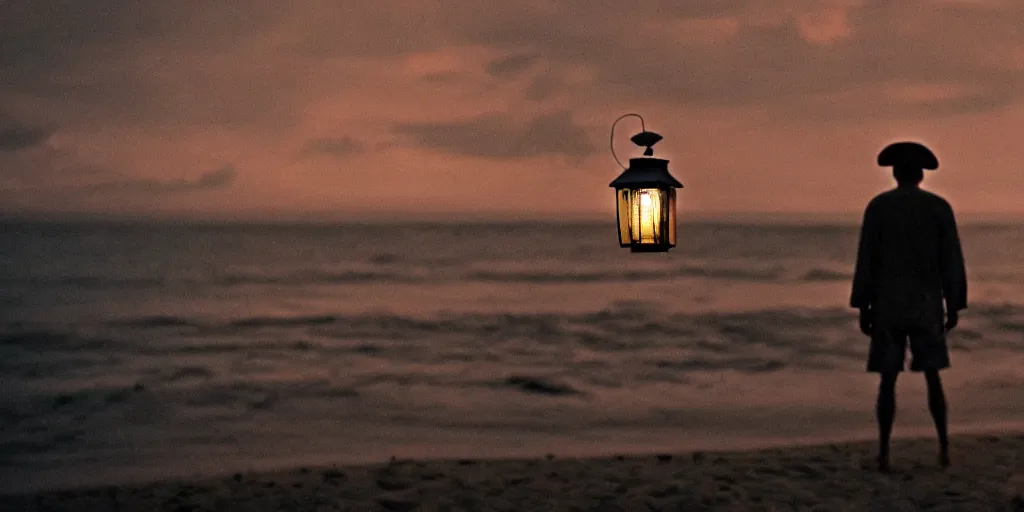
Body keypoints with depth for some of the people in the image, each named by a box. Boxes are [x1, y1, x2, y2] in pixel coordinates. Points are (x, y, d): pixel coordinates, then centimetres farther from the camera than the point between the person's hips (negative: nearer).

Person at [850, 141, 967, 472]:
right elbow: (953, 262, -1)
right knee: (932, 377, 15)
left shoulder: (876, 206, -3)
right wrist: (954, 307, 7)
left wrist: (862, 308, -1)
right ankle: (943, 448, 10)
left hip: (887, 306, -1)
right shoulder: (940, 207, 0)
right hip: (926, 306, 1)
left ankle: (884, 453, -1)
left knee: (888, 380, 5)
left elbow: (866, 260, -6)